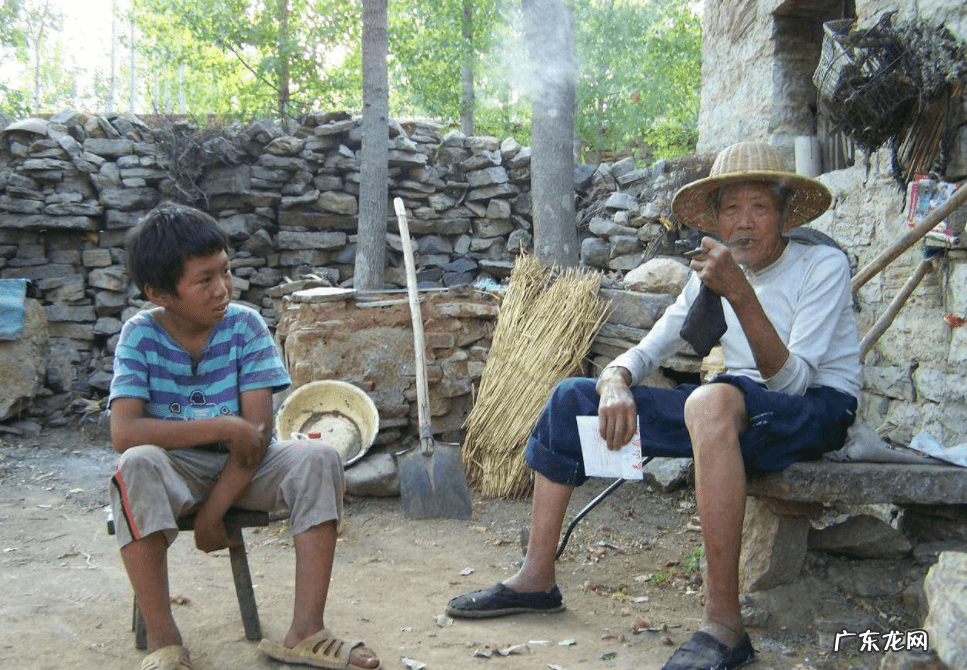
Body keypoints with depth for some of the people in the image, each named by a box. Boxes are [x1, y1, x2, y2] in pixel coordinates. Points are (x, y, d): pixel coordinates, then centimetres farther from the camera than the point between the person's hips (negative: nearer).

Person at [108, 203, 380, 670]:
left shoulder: (245, 326, -8)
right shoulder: (141, 336, -9)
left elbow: (258, 430, -14)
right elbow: (124, 433, -22)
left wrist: (212, 513, -20)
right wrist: (224, 427, -25)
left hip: (240, 468, 2)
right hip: (176, 470, -1)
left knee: (319, 460, -24)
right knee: (136, 465, -34)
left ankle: (306, 632, -24)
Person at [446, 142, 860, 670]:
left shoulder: (824, 265, -11)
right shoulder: (714, 272, 7)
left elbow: (790, 381, -23)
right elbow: (646, 352, 6)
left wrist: (741, 295, -36)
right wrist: (615, 382, -18)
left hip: (818, 408, -6)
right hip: (734, 407, 7)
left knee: (714, 399, -43)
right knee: (573, 397, -1)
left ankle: (724, 626, -37)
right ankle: (536, 579, 3)